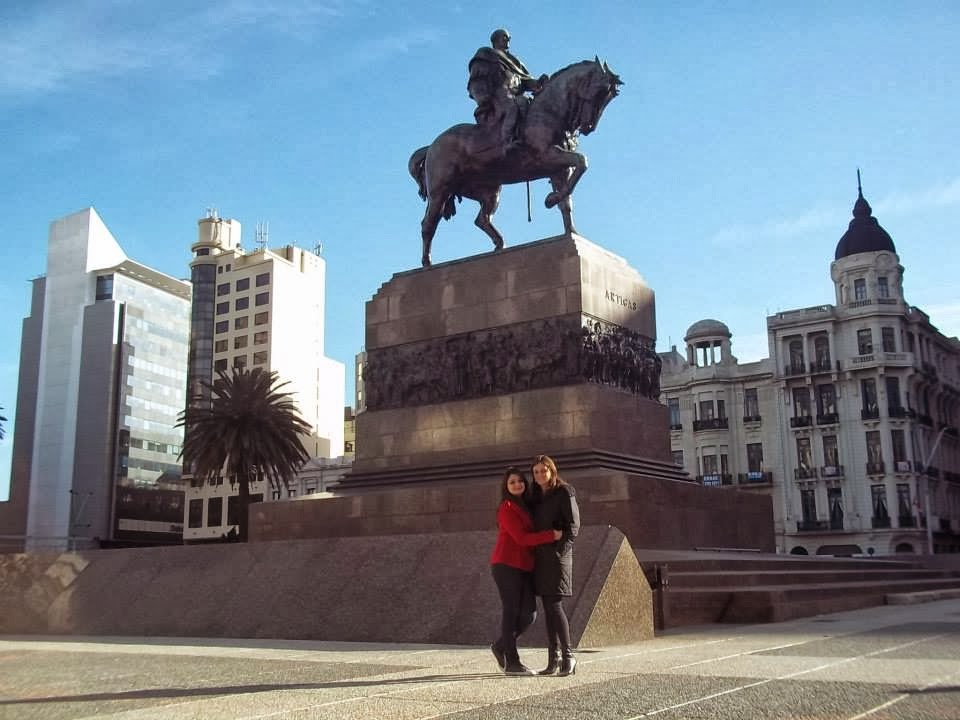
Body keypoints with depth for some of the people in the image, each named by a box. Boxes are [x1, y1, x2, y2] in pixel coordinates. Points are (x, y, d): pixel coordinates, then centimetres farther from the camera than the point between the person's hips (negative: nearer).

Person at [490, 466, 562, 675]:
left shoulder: (527, 507, 17)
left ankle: (501, 646, 23)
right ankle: (512, 662, 3)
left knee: (529, 613, 4)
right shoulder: (507, 508, -8)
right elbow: (521, 538, -16)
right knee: (511, 610, -4)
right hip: (506, 565, -8)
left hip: (524, 567, 8)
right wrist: (551, 535, -18)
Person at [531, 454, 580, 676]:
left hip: (556, 555, -7)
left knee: (555, 606, -12)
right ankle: (553, 658, 8)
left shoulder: (564, 492, -4)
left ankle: (568, 656, -5)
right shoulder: (537, 498, 17)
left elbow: (573, 525, -8)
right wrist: (534, 555, 8)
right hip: (540, 558, 7)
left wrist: (560, 552, -15)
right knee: (548, 608, 5)